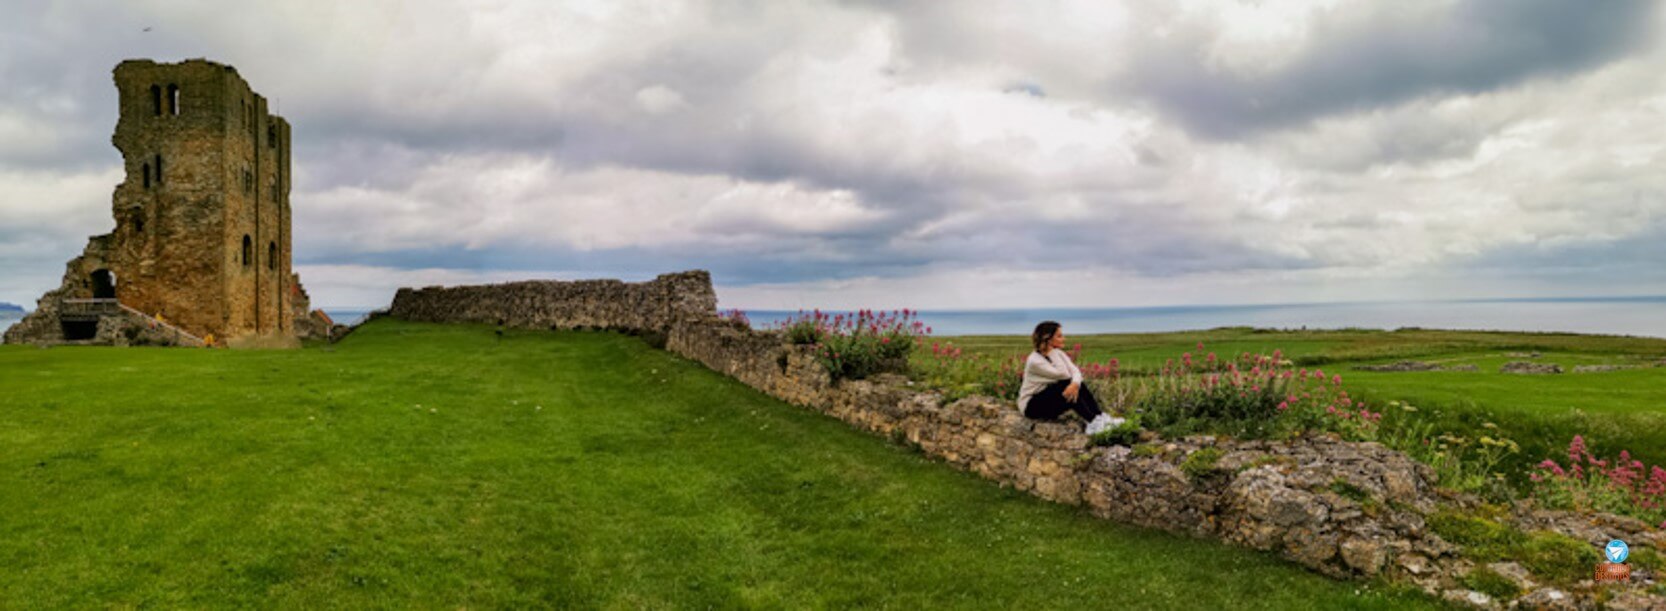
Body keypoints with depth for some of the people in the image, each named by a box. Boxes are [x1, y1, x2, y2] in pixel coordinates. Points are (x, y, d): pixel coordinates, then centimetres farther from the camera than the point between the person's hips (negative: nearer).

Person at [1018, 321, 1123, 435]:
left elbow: (1075, 371, -12)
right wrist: (1052, 352, -19)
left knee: (1079, 386, -16)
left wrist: (1075, 383, -34)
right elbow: (1062, 374, -27)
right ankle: (1093, 423, -30)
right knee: (1066, 385, -28)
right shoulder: (1034, 360, -22)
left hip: (1049, 398, 8)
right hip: (1031, 406, -8)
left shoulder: (1058, 353, 3)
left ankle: (1101, 418, -20)